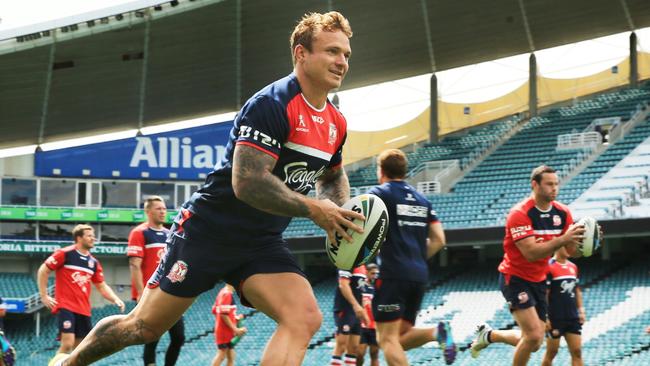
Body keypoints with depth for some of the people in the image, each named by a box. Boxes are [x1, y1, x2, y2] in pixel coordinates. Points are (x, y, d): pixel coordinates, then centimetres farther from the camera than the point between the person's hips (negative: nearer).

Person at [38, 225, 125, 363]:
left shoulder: (94, 262, 13)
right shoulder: (65, 253, -4)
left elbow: (102, 286, 19)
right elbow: (43, 270, 0)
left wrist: (116, 299, 2)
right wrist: (44, 296, -5)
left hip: (84, 310, 6)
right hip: (66, 306, -6)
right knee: (67, 344, -19)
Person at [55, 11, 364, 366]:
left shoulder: (336, 124, 6)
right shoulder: (271, 104, -20)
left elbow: (333, 176, 26)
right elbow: (247, 182, -29)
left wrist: (337, 211, 4)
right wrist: (313, 209, -27)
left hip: (261, 244, 6)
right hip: (208, 230, -6)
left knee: (305, 318, -20)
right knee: (143, 326, 4)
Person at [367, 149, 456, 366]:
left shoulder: (379, 194, 0)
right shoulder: (422, 200, 18)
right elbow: (438, 240, 13)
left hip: (392, 274, -7)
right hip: (419, 275, 7)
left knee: (388, 338, -6)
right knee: (401, 336, 14)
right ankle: (437, 332, -13)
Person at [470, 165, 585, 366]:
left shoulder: (562, 212, -1)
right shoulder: (520, 213, -20)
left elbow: (572, 250, 0)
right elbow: (531, 253, -29)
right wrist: (562, 239, -39)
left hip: (538, 280, 7)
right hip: (515, 278, -7)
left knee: (534, 343, 8)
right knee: (534, 336, -19)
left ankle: (488, 335, 31)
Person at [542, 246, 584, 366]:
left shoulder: (573, 267, 10)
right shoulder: (549, 267, -11)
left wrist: (581, 310, 11)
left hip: (573, 317, 6)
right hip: (555, 318, -6)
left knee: (577, 351, 0)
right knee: (551, 352, 4)